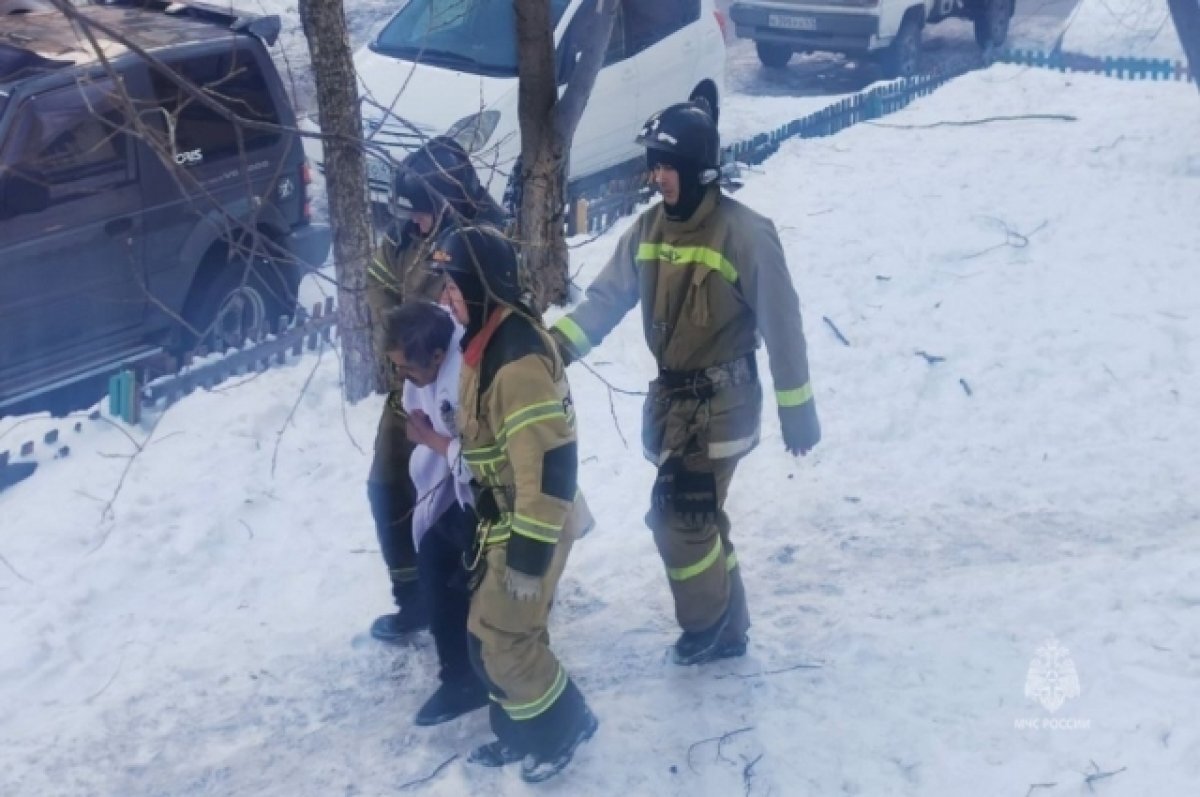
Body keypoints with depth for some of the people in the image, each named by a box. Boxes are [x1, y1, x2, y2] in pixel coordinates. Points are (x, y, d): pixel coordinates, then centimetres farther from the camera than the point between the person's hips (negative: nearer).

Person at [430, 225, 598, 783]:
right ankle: (520, 730, 34)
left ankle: (563, 727, 20)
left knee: (501, 642, 0)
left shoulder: (516, 355, -28)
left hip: (529, 525, -9)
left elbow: (550, 461, -31)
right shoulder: (488, 340, 5)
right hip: (506, 520, 9)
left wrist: (531, 552, -27)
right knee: (494, 634, 18)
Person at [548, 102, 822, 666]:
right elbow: (606, 299, 0)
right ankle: (727, 629, 31)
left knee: (677, 515, -9)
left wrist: (796, 409, -8)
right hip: (670, 394, 7)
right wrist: (554, 345, -18)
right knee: (699, 517, 14)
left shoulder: (745, 233, -17)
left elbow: (782, 326, -12)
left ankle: (708, 619, 16)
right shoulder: (649, 229, 2)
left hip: (722, 400, -6)